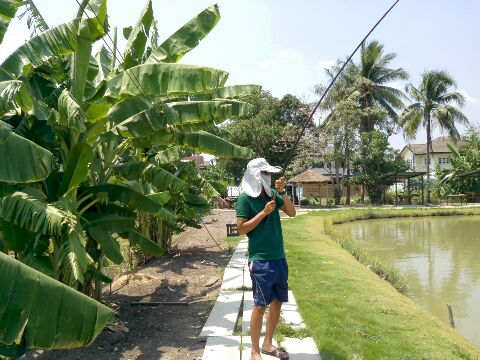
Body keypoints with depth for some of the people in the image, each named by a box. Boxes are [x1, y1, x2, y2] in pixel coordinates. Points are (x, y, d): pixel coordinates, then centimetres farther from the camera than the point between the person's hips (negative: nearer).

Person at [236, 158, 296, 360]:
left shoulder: (272, 194, 7)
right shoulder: (245, 198, -10)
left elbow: (292, 212, 3)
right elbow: (241, 229, -13)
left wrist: (282, 192, -9)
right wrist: (263, 213, -18)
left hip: (279, 258, 7)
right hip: (260, 260, -6)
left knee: (277, 302, 13)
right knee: (260, 305, 0)